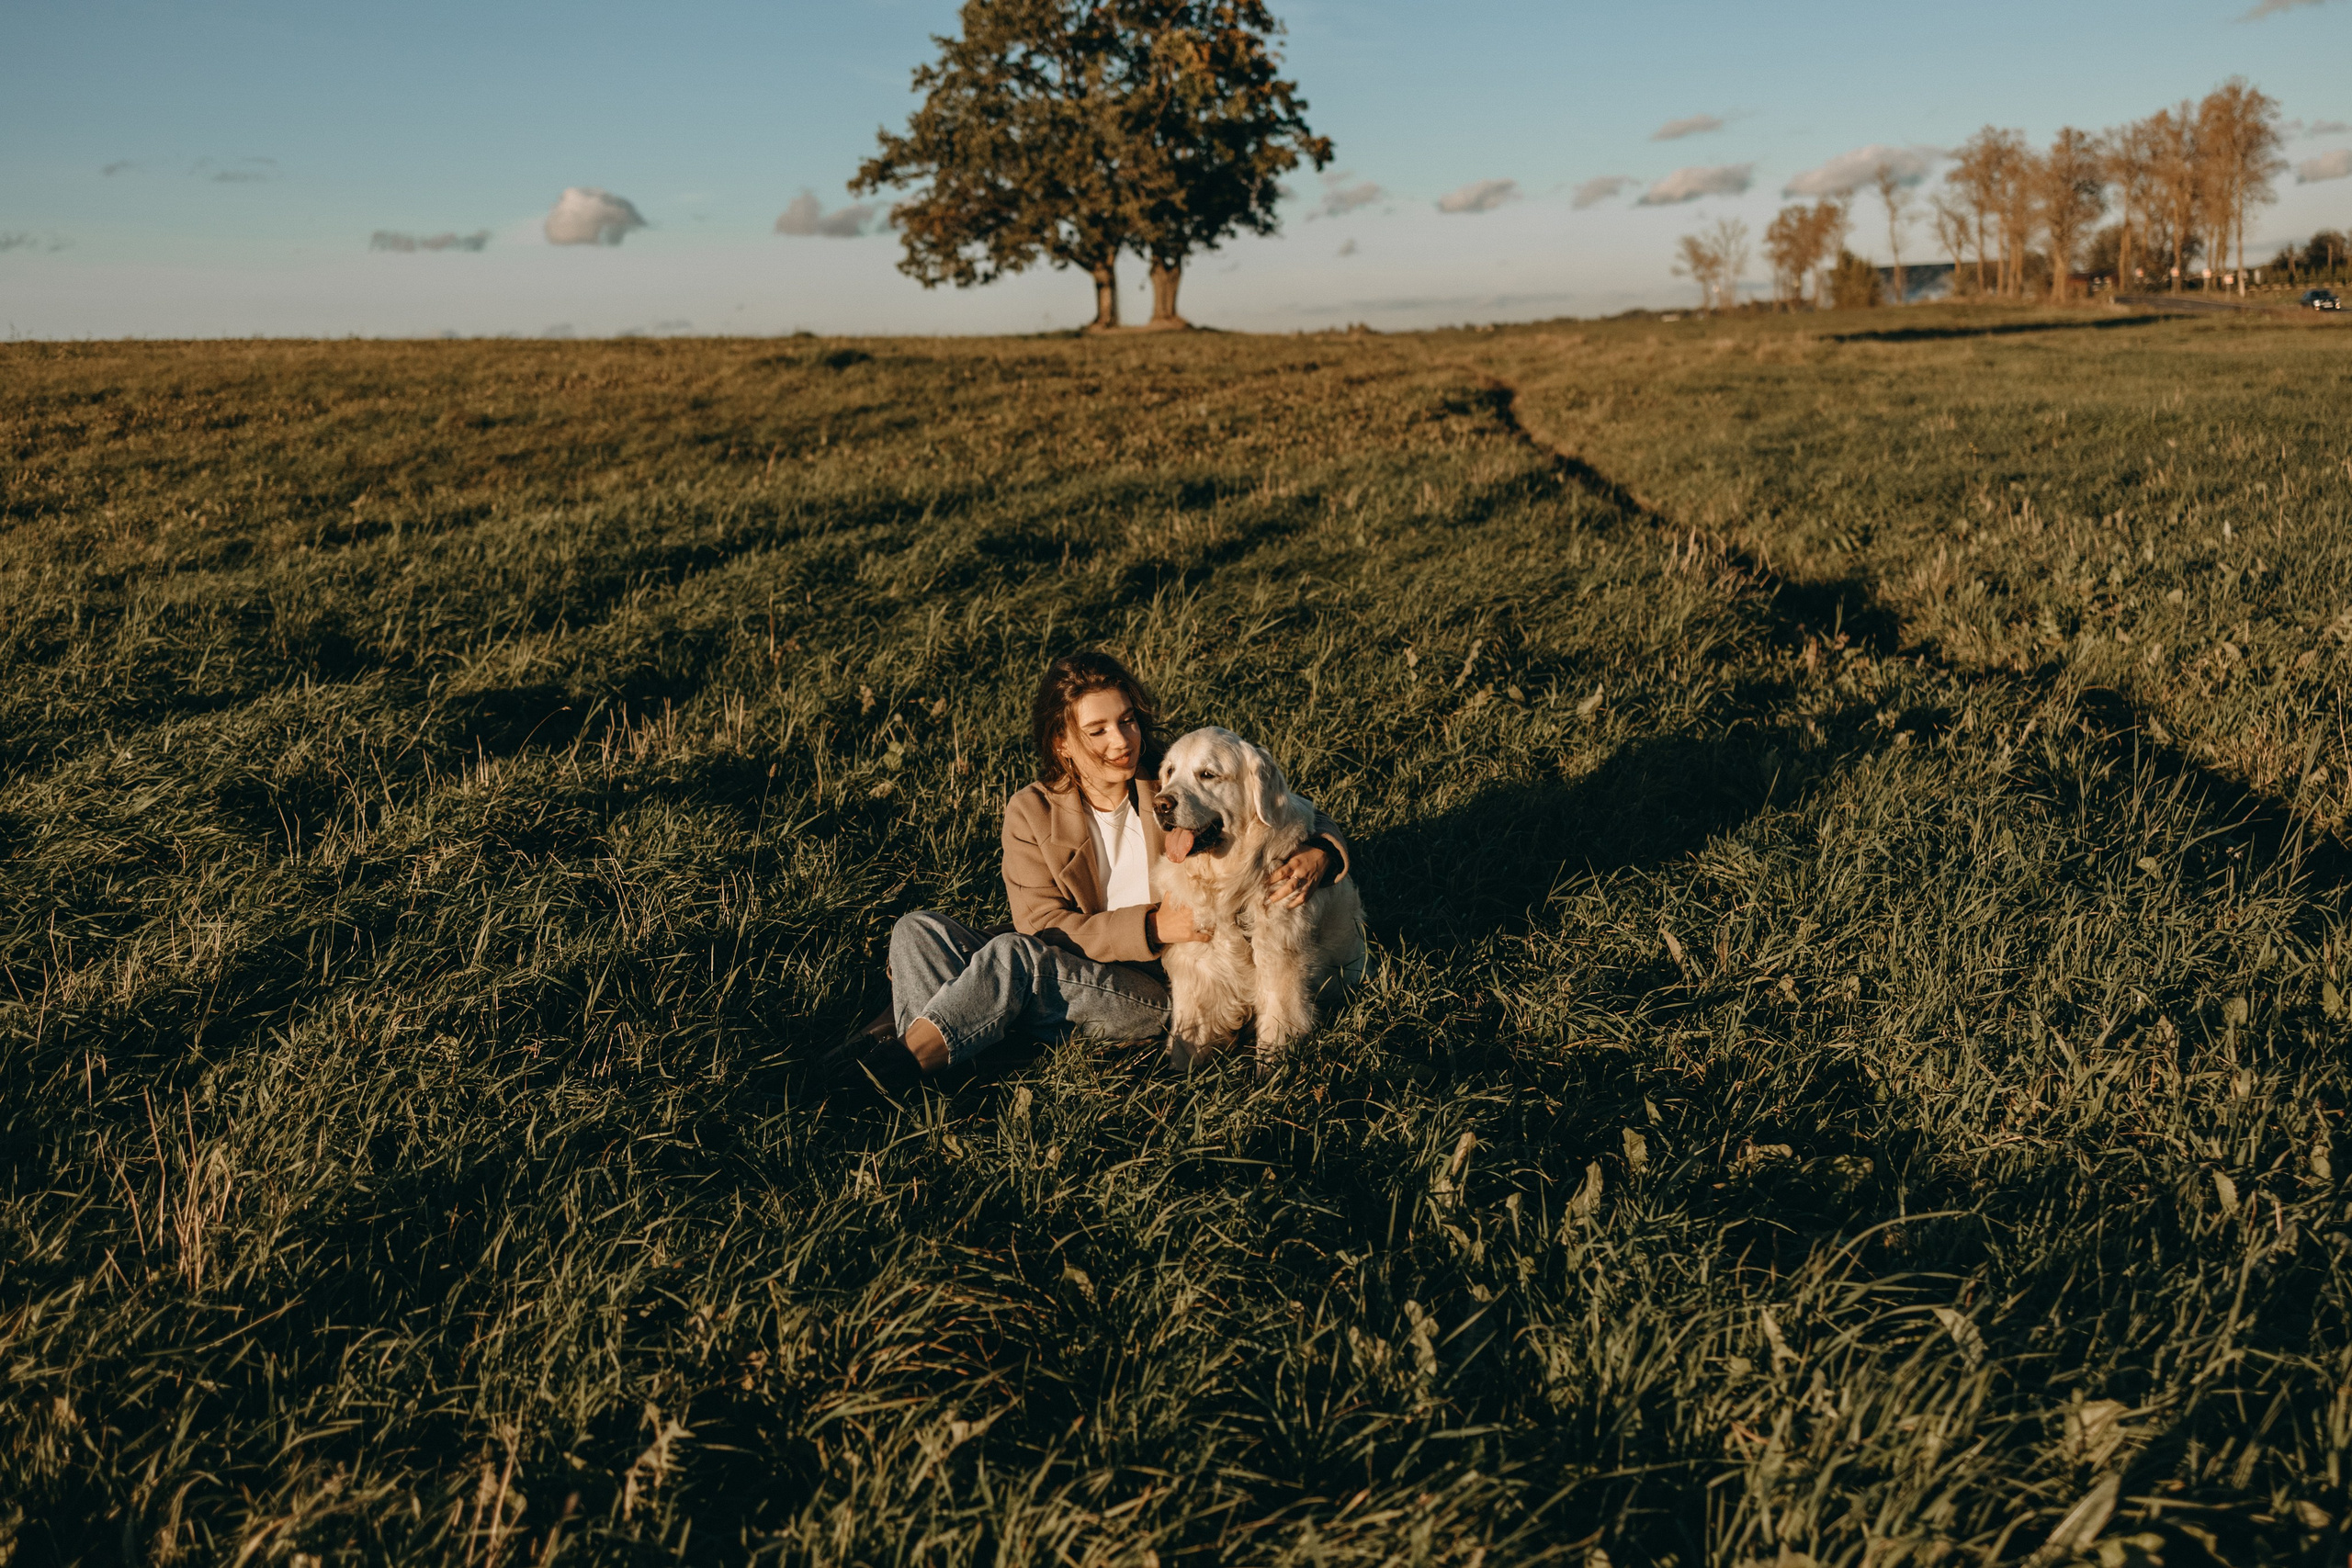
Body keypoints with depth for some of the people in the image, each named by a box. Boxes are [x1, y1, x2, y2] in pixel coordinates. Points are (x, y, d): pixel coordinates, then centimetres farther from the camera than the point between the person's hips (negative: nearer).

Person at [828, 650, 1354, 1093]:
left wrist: (1317, 856, -23)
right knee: (919, 931, -16)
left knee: (1014, 953, -30)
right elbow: (1044, 927, -9)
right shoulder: (1031, 813, 1)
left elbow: (1304, 820, 3)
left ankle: (911, 1051, -22)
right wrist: (1154, 925, -21)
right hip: (1064, 984, 3)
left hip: (1158, 993, -3)